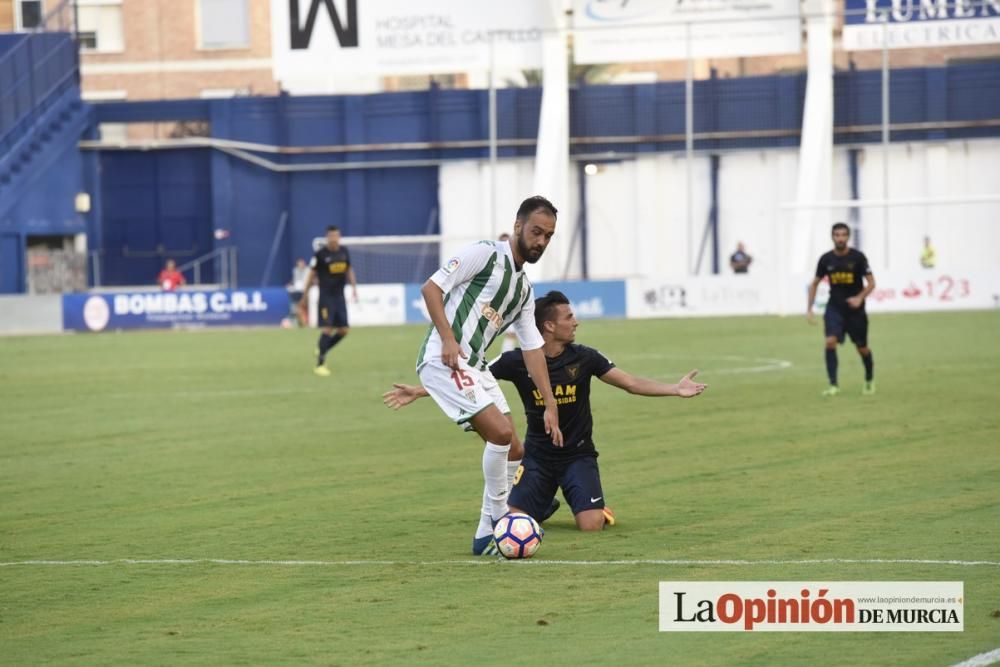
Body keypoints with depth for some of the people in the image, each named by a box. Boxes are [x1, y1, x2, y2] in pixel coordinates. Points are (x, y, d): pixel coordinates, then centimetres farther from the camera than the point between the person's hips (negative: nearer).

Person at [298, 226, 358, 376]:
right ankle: (320, 364, -5)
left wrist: (353, 287, 9)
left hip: (340, 296, 6)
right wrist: (305, 296, 0)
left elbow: (349, 270, 19)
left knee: (343, 330, 4)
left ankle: (322, 352, 25)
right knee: (327, 329, -11)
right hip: (326, 296, -6)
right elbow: (312, 274, -2)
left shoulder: (344, 252, 6)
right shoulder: (320, 254, -9)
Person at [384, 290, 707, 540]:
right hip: (538, 456, 0)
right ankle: (545, 506, 21)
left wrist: (675, 389, -17)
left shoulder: (584, 358, -8)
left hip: (578, 455, 0)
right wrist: (418, 392, -12)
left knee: (591, 524, -21)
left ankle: (600, 508, 18)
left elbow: (631, 383, -5)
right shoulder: (518, 361, -11)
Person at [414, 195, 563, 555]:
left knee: (512, 451, 8)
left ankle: (488, 533, 17)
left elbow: (533, 347, 18)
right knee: (501, 432, -20)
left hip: (475, 366, 9)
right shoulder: (484, 254, -6)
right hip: (443, 360, -9)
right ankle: (497, 515, -4)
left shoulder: (524, 289, 18)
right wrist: (447, 338, -22)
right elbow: (431, 287, -12)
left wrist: (550, 405, 12)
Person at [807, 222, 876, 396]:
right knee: (830, 341, -20)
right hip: (834, 308, 1)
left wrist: (860, 297, -25)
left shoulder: (857, 257, -10)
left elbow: (871, 282, -7)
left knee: (862, 348, 9)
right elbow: (815, 283, 9)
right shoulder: (826, 259, -3)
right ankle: (833, 385, -16)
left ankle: (869, 380, 35)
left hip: (855, 308, -1)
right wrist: (809, 309, 3)